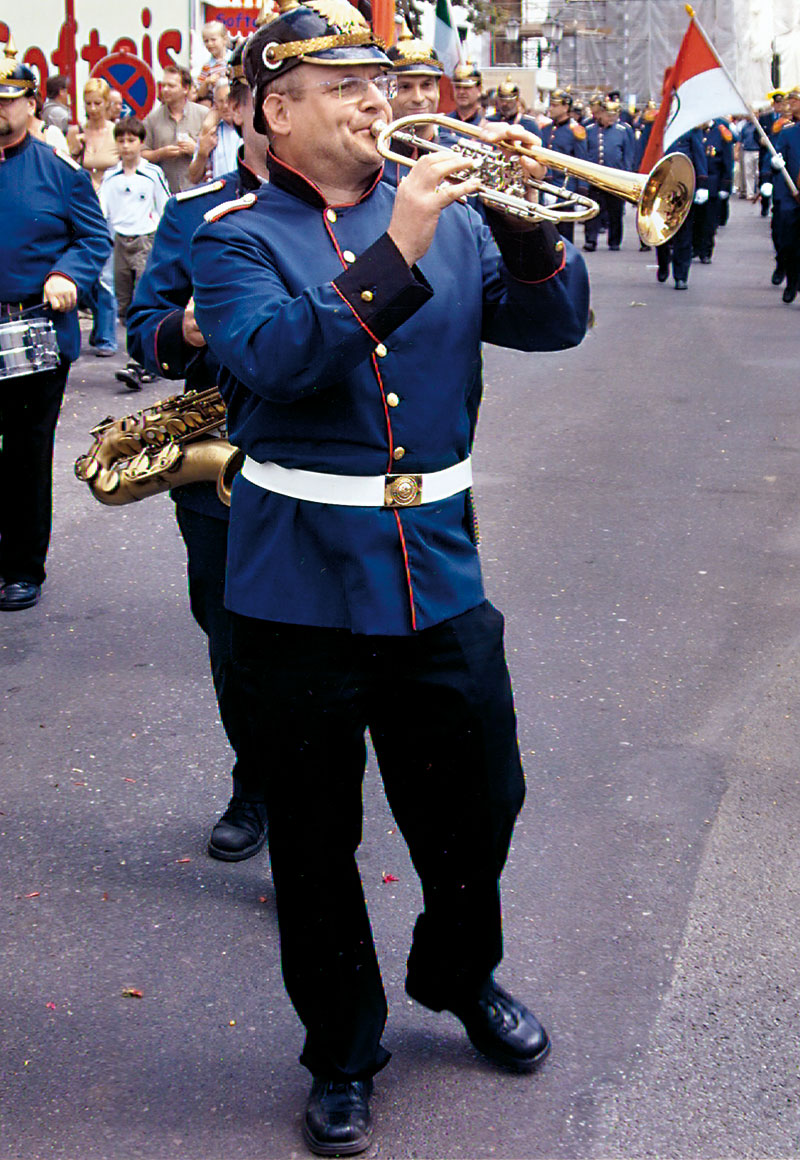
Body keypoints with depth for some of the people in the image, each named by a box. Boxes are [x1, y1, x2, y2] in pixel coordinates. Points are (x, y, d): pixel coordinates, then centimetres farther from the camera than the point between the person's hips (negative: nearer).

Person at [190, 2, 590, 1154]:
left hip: (438, 570, 3)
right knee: (315, 836, 8)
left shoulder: (447, 215, 8)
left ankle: (462, 975, 44)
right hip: (301, 577, -3)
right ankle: (343, 1051, 29)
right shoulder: (237, 236, -3)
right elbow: (273, 358, -22)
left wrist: (525, 217, -15)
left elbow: (552, 323, 2)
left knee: (479, 802, 14)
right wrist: (396, 253, -28)